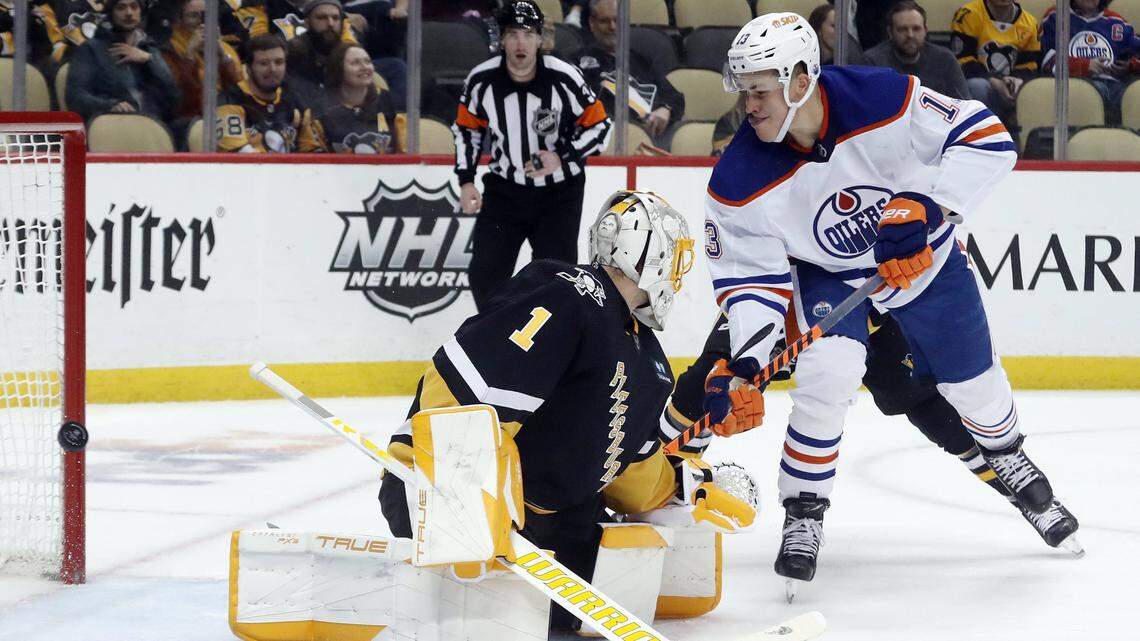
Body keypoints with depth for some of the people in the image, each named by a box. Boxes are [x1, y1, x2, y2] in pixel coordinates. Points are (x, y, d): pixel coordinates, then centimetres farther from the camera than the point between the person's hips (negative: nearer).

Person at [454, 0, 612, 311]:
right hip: (504, 189, 3)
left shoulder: (564, 78, -19)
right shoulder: (482, 80, -11)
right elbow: (466, 128, 7)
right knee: (485, 274, -1)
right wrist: (466, 182, 1)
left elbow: (599, 127, -9)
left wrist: (562, 159, -21)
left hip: (559, 192, -2)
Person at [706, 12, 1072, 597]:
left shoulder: (886, 100, -35)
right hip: (827, 273, 0)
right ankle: (803, 514, -7)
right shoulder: (742, 182, -28)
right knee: (827, 373, -25)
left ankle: (1004, 449, 48)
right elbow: (752, 276, -20)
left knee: (970, 378, 13)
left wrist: (926, 208, -40)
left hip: (923, 255, 0)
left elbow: (985, 138, -31)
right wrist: (743, 360, -34)